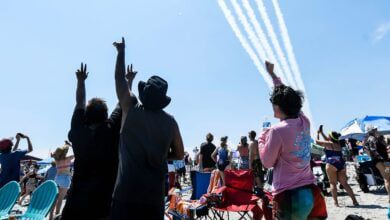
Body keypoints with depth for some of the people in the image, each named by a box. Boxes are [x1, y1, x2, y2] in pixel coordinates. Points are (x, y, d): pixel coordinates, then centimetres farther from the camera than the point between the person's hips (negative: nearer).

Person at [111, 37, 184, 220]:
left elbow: (119, 78, 11)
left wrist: (121, 51, 22)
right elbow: (179, 155, 9)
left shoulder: (131, 110, -2)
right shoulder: (170, 122, 1)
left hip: (126, 188, -1)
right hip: (155, 191, 2)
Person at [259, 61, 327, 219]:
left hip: (289, 195, -6)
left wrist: (261, 139, 7)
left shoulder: (277, 130, -19)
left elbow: (267, 162, -7)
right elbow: (287, 96, 16)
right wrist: (271, 73, 28)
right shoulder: (305, 122, 1)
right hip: (310, 192, 6)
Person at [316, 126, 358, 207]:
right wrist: (321, 133, 38)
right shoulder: (338, 144, 16)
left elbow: (317, 141, 11)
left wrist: (318, 133, 25)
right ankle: (354, 200, 11)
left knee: (333, 183, -3)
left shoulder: (328, 144, -1)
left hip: (331, 164, -6)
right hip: (341, 164, 6)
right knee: (344, 183, 12)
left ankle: (335, 202, -6)